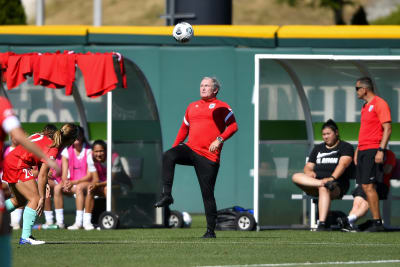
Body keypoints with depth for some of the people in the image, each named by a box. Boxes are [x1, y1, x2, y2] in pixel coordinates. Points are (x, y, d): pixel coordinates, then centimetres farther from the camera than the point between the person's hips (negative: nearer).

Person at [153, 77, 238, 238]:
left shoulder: (221, 107, 5)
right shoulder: (192, 107, 20)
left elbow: (233, 126, -3)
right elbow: (184, 128, 28)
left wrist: (219, 140, -18)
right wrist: (175, 147, 18)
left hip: (209, 156, -4)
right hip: (190, 149, 4)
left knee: (207, 193, -4)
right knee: (168, 156, -27)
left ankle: (211, 230, 4)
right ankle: (166, 195, -29)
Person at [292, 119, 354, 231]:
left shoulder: (346, 147, 9)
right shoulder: (318, 148, 27)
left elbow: (343, 164, -9)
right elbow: (308, 166, 22)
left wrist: (332, 178, -26)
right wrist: (309, 172, -5)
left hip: (338, 185, -5)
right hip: (315, 180, 5)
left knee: (324, 189, -41)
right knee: (296, 177, -23)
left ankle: (322, 224, -51)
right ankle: (325, 184, -40)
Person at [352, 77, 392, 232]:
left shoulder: (380, 104, -8)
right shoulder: (365, 107, 20)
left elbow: (387, 129, -13)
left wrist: (381, 150, -20)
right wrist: (357, 151, 23)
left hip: (373, 150, -9)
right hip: (363, 150, 9)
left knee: (368, 186, -15)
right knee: (365, 187, 4)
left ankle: (377, 222, -14)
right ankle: (376, 222, 5)